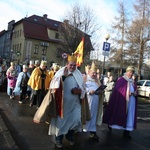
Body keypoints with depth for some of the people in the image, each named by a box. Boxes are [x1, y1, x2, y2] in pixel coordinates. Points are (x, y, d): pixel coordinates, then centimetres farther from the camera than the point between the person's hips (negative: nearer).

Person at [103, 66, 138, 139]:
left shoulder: (133, 82, 15)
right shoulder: (121, 80, -4)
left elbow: (136, 91, 17)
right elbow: (117, 90, -12)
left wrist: (135, 93, -7)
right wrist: (127, 93, -18)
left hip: (131, 102, 6)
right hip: (121, 101, -6)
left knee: (129, 115, 4)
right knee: (118, 114, 0)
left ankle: (126, 132, 10)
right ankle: (110, 124, 23)